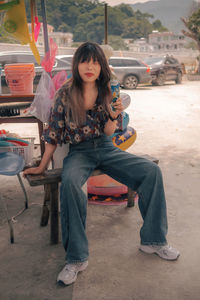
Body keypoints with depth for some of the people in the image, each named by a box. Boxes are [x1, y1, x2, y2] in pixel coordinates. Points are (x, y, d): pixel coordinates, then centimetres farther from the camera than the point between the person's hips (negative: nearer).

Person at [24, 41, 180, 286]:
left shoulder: (107, 92, 4)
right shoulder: (66, 93, -4)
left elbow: (108, 133, 3)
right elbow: (54, 132, 0)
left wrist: (114, 116, -18)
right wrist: (42, 166, 2)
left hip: (106, 149, 3)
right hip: (79, 151, -3)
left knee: (152, 171, -17)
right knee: (69, 183, -37)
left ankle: (153, 240, -4)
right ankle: (76, 258, -25)